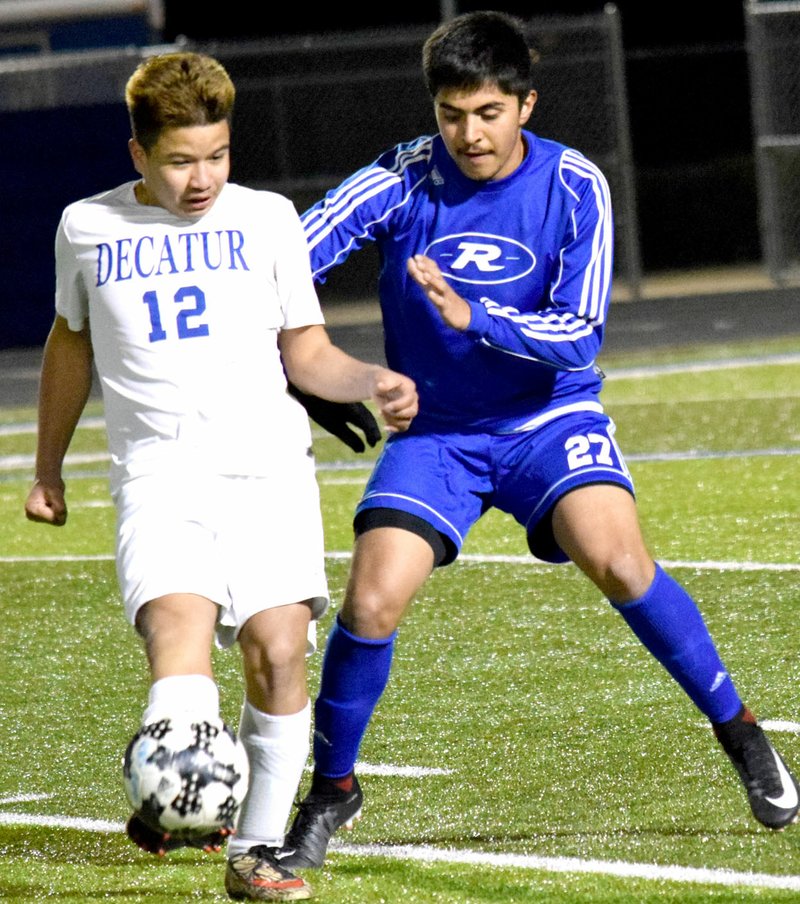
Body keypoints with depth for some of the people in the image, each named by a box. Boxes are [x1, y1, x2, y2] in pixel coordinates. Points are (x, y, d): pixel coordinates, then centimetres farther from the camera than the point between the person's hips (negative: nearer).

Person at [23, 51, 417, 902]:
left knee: (279, 649, -12)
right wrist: (47, 469, 32)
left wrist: (372, 380, -6)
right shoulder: (87, 227, 12)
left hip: (268, 465, 1)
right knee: (179, 635, -25)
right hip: (158, 473, 0)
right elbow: (71, 340, 27)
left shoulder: (266, 218, 11)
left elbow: (306, 352, 15)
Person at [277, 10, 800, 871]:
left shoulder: (574, 187, -11)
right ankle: (331, 789, 8)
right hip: (436, 432, 1)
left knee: (617, 558, -25)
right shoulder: (403, 181, -11)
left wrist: (473, 317, -30)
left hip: (549, 416, -1)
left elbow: (579, 334, -16)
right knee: (371, 600, -16)